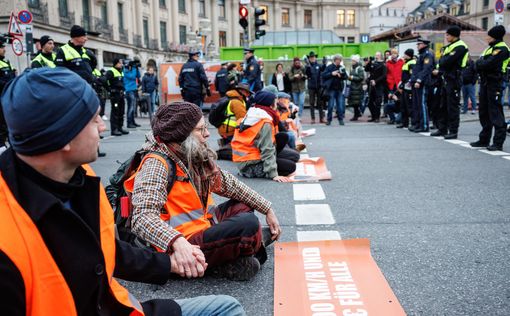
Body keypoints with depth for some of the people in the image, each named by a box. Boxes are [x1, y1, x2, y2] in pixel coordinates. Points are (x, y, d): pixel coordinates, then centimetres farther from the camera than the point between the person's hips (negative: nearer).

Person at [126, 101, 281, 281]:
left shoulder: (196, 156, 4)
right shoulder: (156, 164, -20)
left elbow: (228, 184, 14)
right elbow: (142, 218, -33)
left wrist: (266, 209, 12)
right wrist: (178, 243, -49)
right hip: (185, 245, -10)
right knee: (248, 224, -23)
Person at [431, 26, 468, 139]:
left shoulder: (460, 47, -14)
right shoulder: (450, 46, 17)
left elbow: (446, 62, -22)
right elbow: (442, 62, 16)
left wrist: (442, 59, -3)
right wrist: (439, 70, -1)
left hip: (454, 80, -10)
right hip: (446, 79, 10)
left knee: (452, 106, -6)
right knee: (443, 105, 13)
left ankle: (453, 131, 0)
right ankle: (442, 129, 21)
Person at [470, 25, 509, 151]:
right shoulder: (490, 48, 19)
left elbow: (488, 64, -21)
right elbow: (480, 64, 16)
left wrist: (479, 63, -4)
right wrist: (481, 63, -4)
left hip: (494, 83, -9)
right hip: (485, 82, 10)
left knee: (495, 112, -8)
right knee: (484, 112, 13)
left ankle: (498, 142, -4)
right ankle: (484, 140, 22)